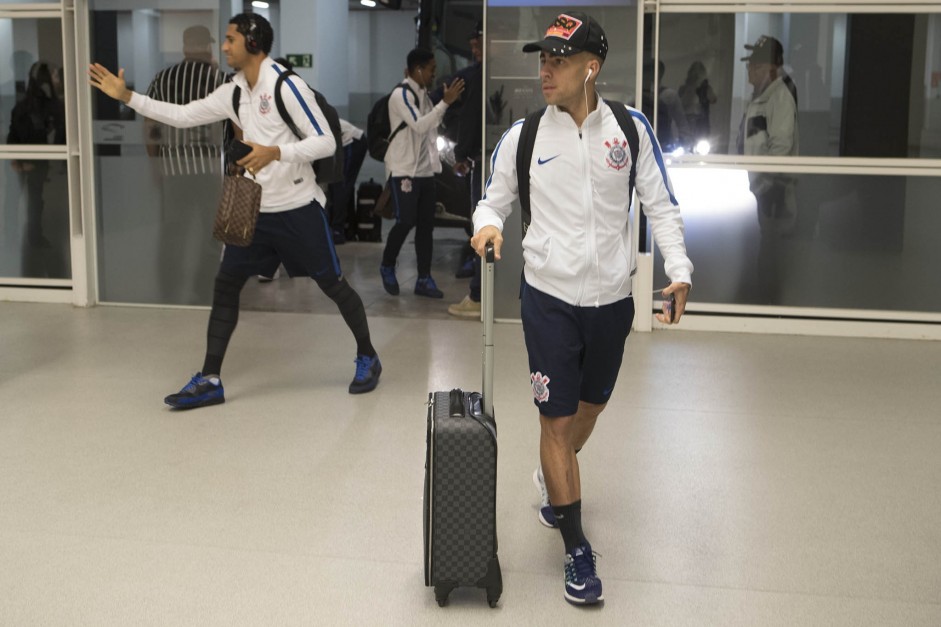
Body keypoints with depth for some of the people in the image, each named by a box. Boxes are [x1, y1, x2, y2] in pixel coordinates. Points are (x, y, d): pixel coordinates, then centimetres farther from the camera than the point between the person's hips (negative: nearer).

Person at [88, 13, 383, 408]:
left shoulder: (286, 85, -16)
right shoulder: (232, 92, 5)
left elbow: (326, 142, -19)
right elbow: (182, 115, 10)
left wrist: (274, 152, -31)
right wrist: (126, 96, 5)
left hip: (298, 209, -6)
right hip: (255, 209, 7)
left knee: (332, 285, 4)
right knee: (225, 285, 0)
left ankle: (367, 358, 25)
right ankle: (209, 381, 5)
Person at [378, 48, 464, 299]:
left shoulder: (423, 94, 14)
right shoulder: (401, 94, -12)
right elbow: (419, 125, -24)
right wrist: (446, 101, -27)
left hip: (425, 170, 8)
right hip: (403, 171, -8)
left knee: (426, 224, 5)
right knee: (406, 221, -7)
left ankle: (424, 279, 9)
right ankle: (387, 267, 15)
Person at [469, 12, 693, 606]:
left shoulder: (631, 127, -3)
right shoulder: (524, 135, -4)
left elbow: (661, 204, 2)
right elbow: (495, 199, 7)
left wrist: (678, 269, -10)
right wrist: (488, 223, -17)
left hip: (612, 297, 2)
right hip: (551, 296, -2)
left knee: (590, 406, 20)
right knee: (556, 420, -2)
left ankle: (554, 479, 51)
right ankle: (576, 547, 12)